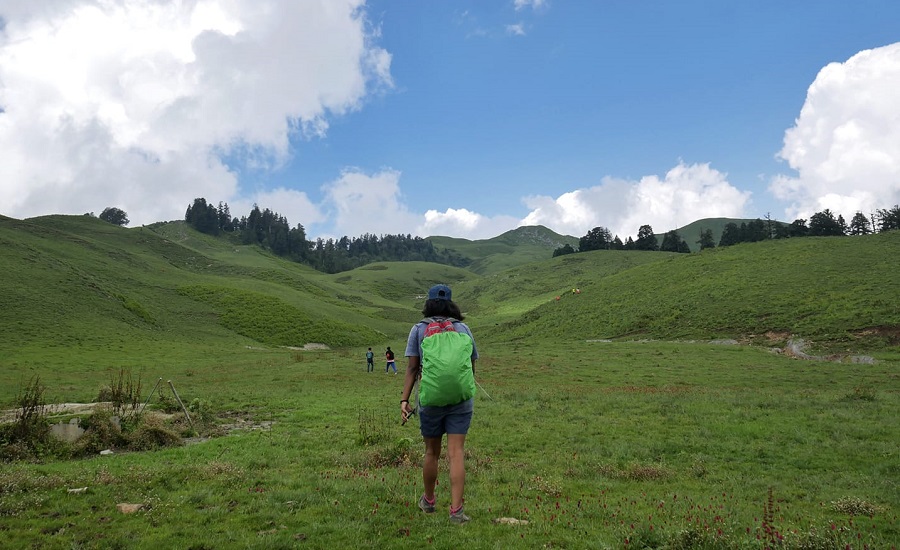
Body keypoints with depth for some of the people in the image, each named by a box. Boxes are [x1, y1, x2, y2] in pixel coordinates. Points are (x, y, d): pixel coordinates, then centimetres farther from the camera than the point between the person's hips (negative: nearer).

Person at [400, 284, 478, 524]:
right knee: (456, 453, 0)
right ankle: (456, 510, -5)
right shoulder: (463, 329, 5)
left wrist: (404, 400, -4)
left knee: (431, 452, 15)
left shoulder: (419, 329, 2)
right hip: (460, 400, 0)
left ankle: (428, 501, 33)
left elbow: (412, 368, -5)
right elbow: (471, 367, 9)